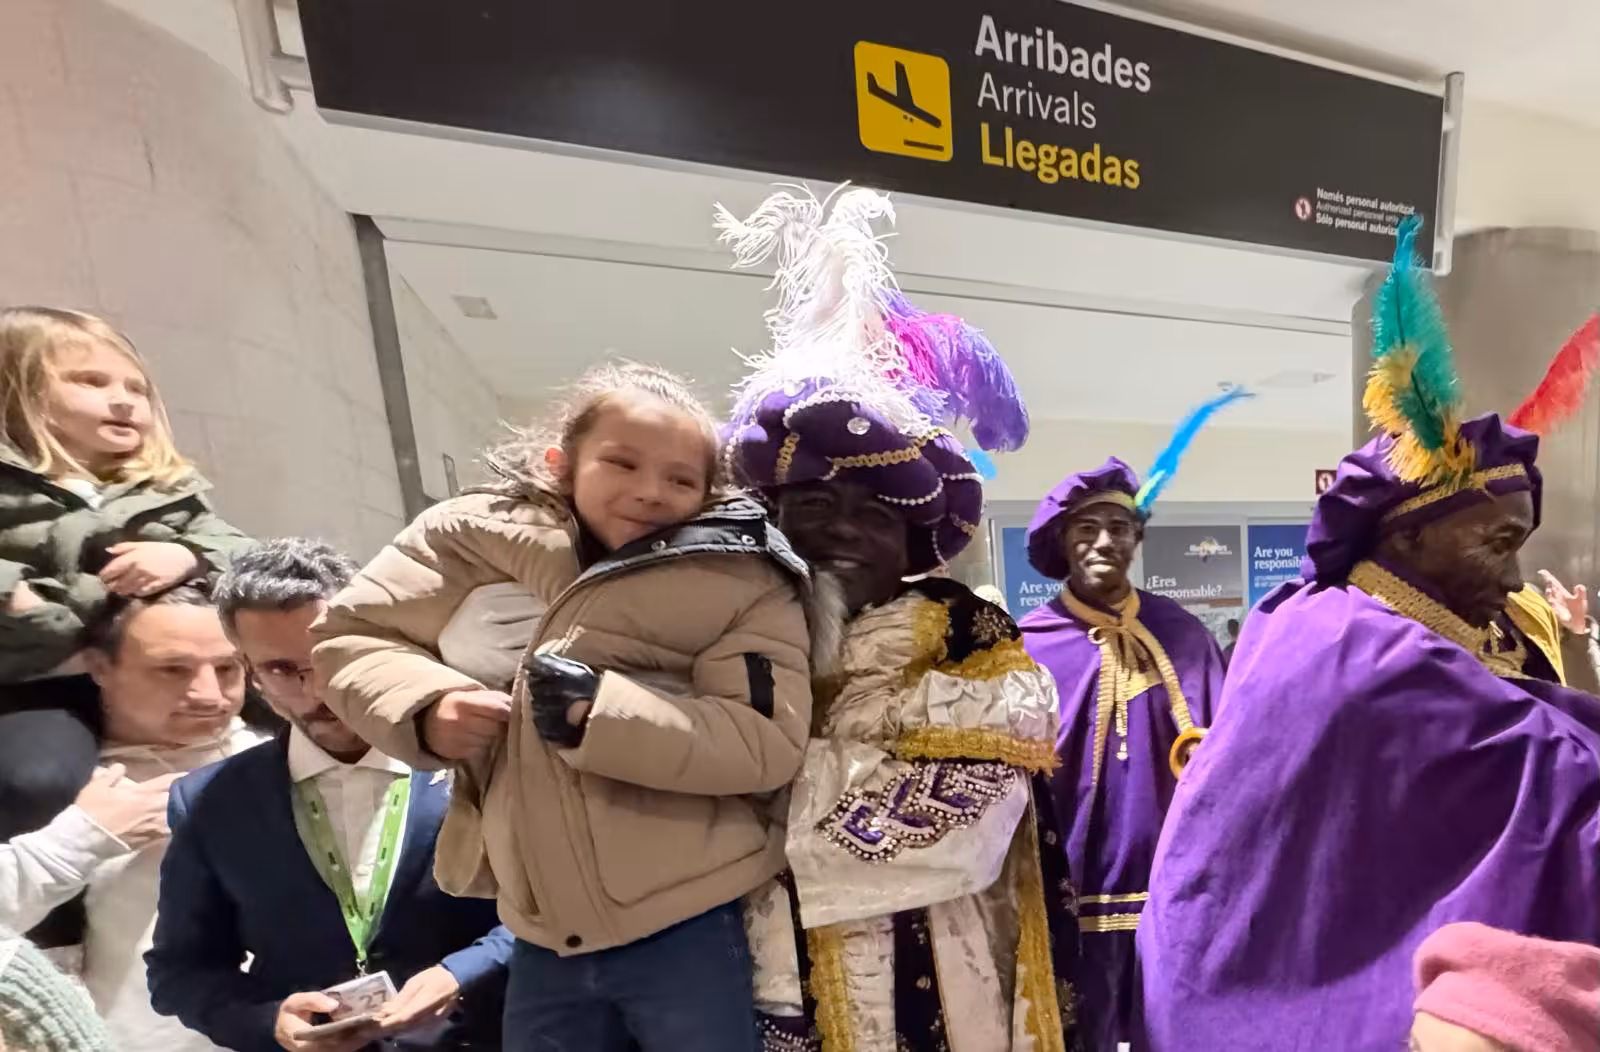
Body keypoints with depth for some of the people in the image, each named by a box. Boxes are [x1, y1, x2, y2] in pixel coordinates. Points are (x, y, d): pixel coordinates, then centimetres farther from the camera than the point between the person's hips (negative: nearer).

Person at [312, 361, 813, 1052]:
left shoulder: (738, 579, -11)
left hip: (689, 930, -3)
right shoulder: (478, 536, -3)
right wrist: (424, 706, -12)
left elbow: (768, 743, -17)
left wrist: (598, 710, -25)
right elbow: (347, 636, 8)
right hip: (540, 933, 4)